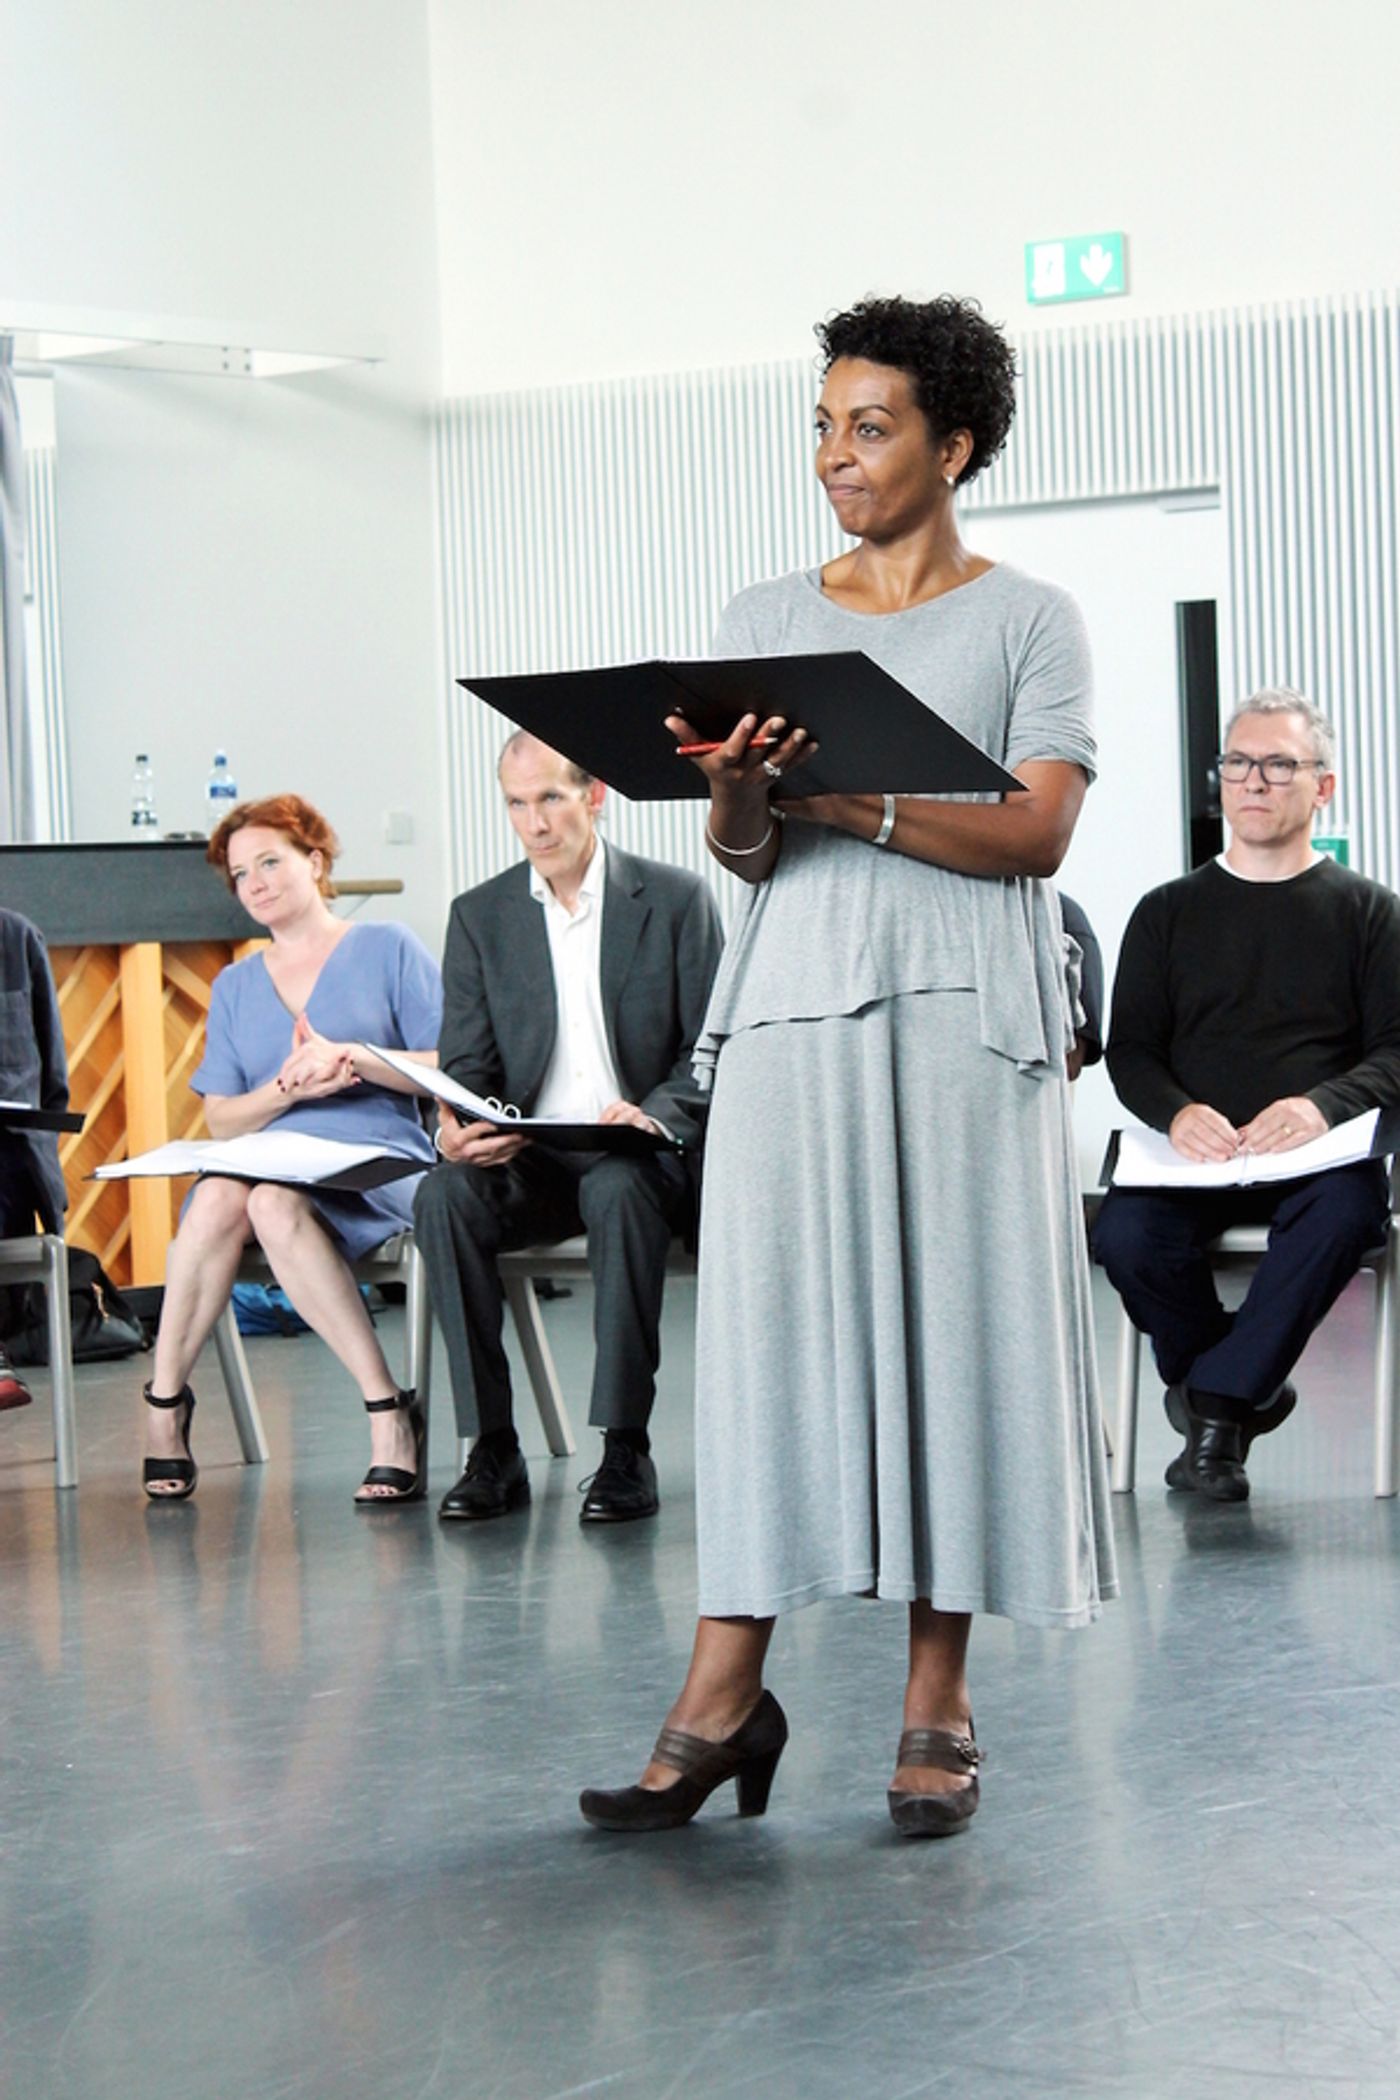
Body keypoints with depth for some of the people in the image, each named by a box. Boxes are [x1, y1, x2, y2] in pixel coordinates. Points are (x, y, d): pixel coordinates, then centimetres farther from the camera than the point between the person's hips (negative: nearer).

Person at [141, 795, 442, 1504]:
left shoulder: (387, 948, 11)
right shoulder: (235, 986, 24)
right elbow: (219, 1119, 15)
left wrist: (352, 1059, -11)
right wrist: (288, 1087, -5)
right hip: (269, 1157, 3)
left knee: (276, 1203, -37)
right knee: (217, 1196, -34)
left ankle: (389, 1411, -36)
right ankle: (165, 1400, -27)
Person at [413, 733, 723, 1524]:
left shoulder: (676, 899, 2)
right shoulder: (479, 916, 10)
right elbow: (465, 1066, 6)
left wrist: (653, 1117, -22)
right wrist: (455, 1128, -18)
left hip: (642, 1157, -2)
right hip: (527, 1162, 3)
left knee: (619, 1190, -37)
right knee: (445, 1195, -29)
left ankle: (627, 1451, -30)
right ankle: (493, 1450, -24)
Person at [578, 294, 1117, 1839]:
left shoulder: (1027, 621, 6)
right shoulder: (764, 619, 15)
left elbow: (1038, 833, -6)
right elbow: (739, 852, 9)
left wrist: (847, 800, -17)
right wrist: (741, 795, -15)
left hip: (962, 1015, -2)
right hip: (795, 1004, 2)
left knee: (957, 1323, -3)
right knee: (769, 1317, -5)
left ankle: (937, 1705, 4)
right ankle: (724, 1695, -3)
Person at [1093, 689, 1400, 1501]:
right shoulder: (1168, 913, 17)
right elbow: (1130, 1051, 9)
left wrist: (1321, 1106, -20)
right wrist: (1178, 1113, -15)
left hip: (1319, 1155, -1)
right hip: (1192, 1156, 1)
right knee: (1125, 1233, -31)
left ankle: (1216, 1403, -22)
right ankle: (1248, 1390, -5)